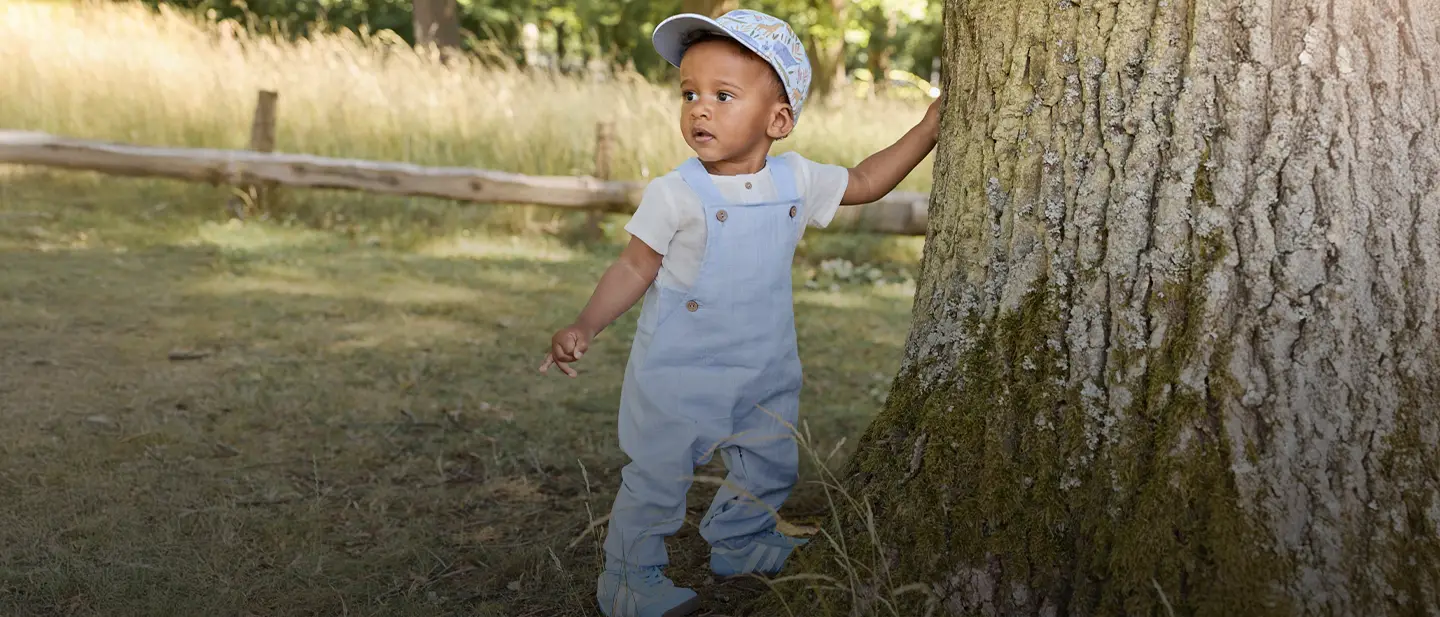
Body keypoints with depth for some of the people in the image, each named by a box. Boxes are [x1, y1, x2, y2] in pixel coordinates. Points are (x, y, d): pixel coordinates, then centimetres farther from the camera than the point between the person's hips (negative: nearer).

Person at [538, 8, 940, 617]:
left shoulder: (795, 179, -5)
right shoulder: (675, 194, -19)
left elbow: (864, 182, 9)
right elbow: (635, 268, -12)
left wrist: (930, 126, 3)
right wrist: (585, 325, -24)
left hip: (765, 371, 5)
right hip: (678, 375, -5)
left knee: (770, 468, 21)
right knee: (657, 479, 5)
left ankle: (738, 541, 47)